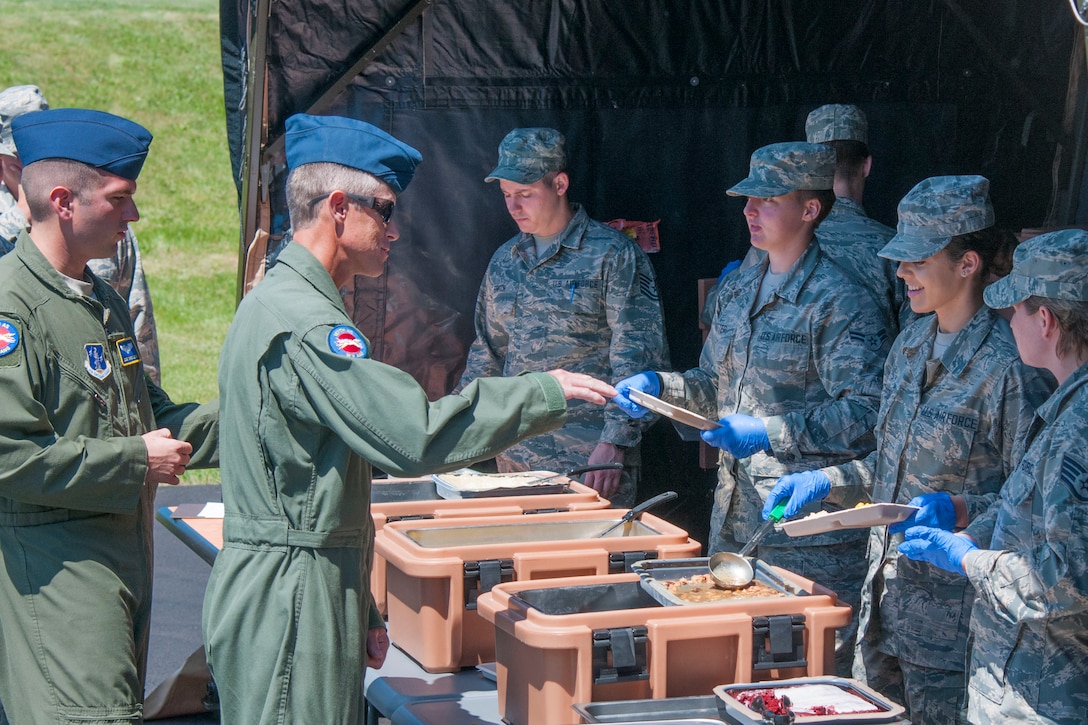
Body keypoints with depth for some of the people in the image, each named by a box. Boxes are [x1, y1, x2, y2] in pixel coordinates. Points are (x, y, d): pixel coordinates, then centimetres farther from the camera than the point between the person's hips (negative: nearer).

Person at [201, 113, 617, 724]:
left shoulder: (279, 304, 18)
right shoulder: (303, 328, -17)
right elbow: (417, 435, -25)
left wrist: (362, 610, 21)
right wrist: (545, 394, -15)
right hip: (292, 600, -10)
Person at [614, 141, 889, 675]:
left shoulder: (840, 302, -12)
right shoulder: (736, 291, 14)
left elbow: (867, 413, -19)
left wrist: (770, 433, -24)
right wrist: (659, 386, 4)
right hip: (734, 518, 8)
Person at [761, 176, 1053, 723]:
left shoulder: (1009, 364, -17)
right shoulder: (913, 343, 9)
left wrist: (956, 510, -30)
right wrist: (825, 481, 8)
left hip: (954, 611, -8)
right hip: (887, 591, 8)